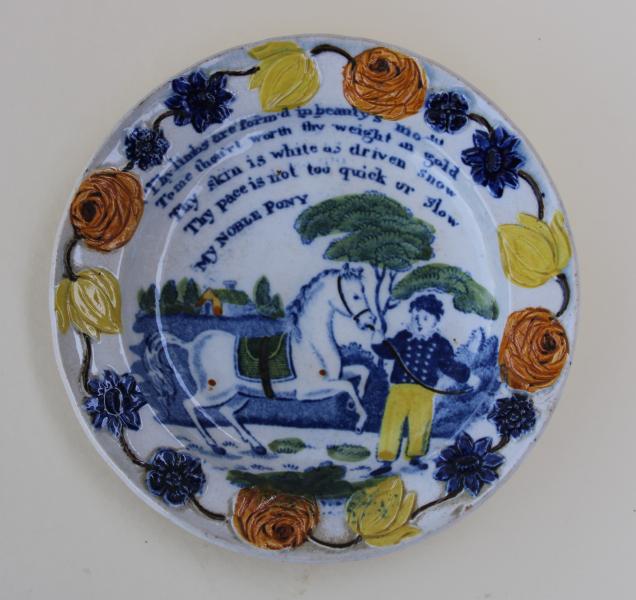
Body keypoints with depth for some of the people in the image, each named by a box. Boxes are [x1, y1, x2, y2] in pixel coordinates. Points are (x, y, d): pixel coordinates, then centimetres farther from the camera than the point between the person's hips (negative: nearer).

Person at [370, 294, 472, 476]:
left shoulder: (439, 344, 5)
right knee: (391, 422, -6)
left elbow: (449, 365, 9)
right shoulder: (403, 337, 6)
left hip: (424, 391, 0)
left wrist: (463, 373, -1)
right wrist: (378, 343, -12)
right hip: (399, 388, 0)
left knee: (420, 425, 8)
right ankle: (386, 460, 0)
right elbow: (388, 352, 5)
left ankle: (415, 455, 30)